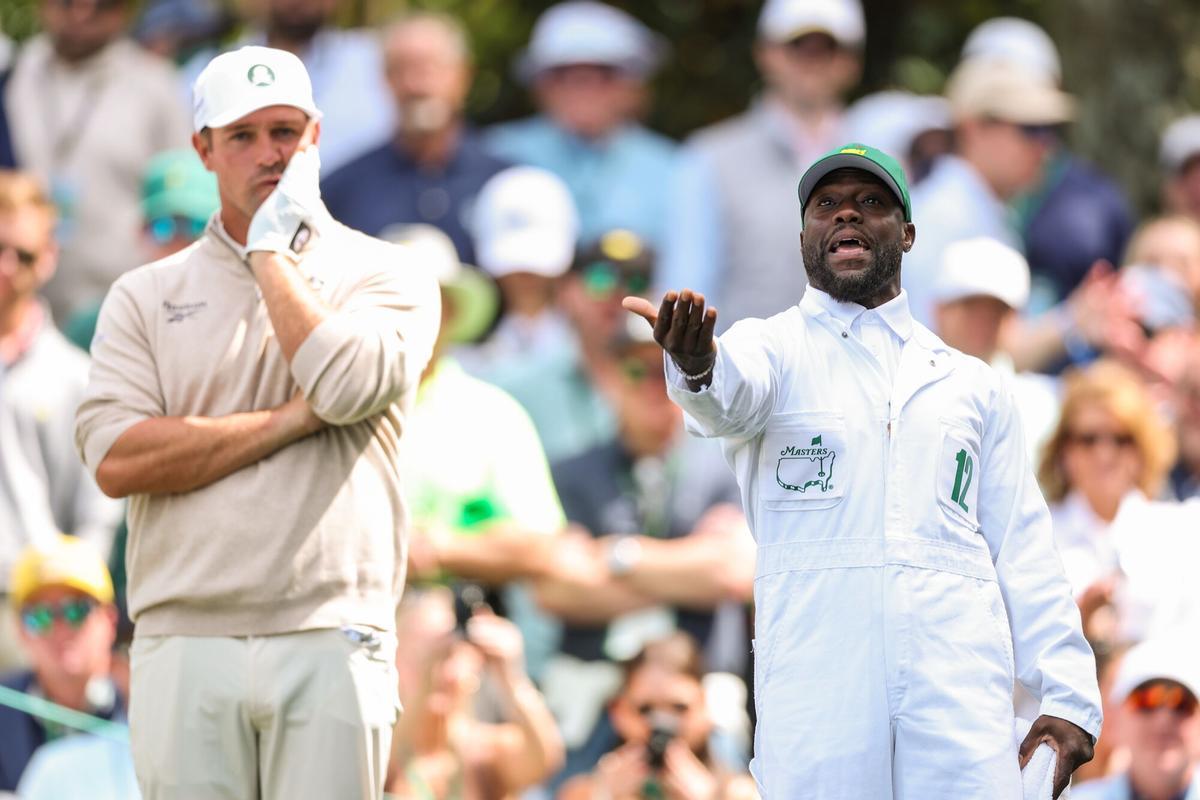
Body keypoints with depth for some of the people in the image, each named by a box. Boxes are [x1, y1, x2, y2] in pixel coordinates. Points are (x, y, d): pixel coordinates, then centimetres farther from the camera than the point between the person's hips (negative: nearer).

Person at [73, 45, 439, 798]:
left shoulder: (385, 277, 10)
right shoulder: (145, 296, 13)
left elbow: (348, 386, -12)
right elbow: (116, 460, -2)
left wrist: (273, 253, 0)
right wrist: (291, 422, -6)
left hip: (331, 643, -1)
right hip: (184, 646, 1)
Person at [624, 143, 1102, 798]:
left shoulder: (972, 386, 19)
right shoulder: (775, 348, 10)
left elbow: (1022, 548, 15)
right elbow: (733, 392, -15)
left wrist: (1069, 694, 4)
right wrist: (696, 367, -40)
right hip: (816, 698, -2)